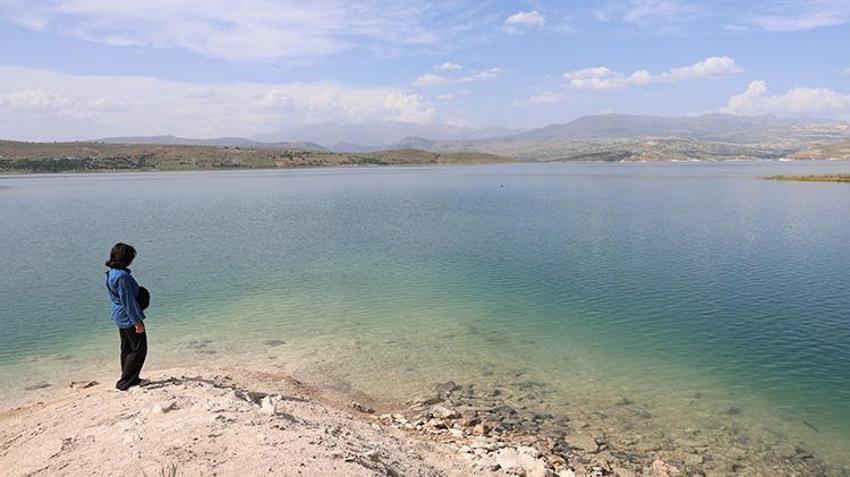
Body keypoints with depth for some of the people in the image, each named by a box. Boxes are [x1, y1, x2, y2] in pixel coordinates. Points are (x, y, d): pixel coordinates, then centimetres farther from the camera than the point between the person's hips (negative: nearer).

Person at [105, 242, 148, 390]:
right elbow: (128, 300, -23)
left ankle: (131, 379, 29)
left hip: (119, 317, 10)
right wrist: (137, 321, -19)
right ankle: (124, 382, 3)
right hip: (128, 318, -10)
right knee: (139, 349, -1)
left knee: (127, 349, 18)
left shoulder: (111, 274, 6)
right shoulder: (123, 276, -24)